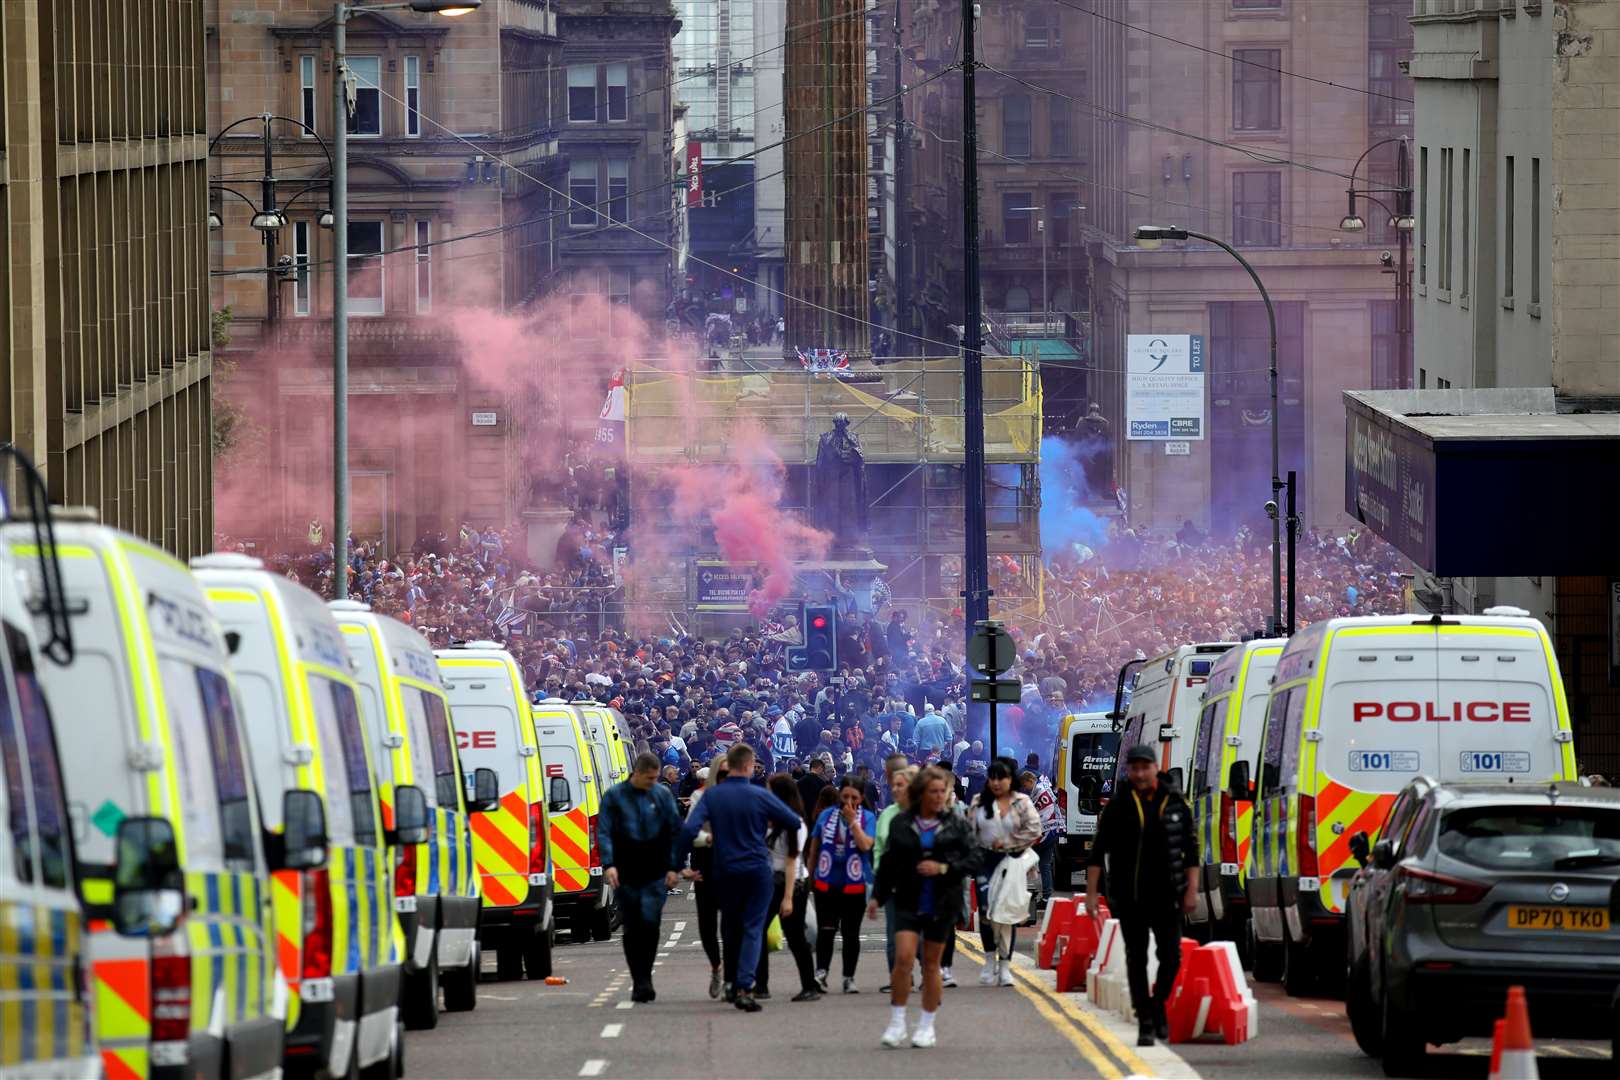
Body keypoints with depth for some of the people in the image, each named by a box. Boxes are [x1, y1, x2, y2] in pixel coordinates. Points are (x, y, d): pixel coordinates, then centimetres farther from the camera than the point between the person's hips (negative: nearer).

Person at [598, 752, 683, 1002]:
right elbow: (603, 832, -2)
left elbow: (675, 831, 9)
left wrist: (672, 867, 1)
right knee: (631, 930, 3)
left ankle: (644, 979, -5)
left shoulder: (662, 795, 5)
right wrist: (609, 864, -16)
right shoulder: (615, 796, 2)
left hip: (656, 875, 0)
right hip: (626, 876, 0)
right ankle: (639, 981, 11)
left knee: (650, 923, -12)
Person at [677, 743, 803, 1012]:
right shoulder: (761, 796, -8)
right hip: (757, 871, -3)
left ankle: (733, 984, 26)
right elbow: (795, 822, 0)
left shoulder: (711, 797, -2)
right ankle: (744, 987, -18)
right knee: (752, 929, -3)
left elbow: (690, 830, -11)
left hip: (725, 872, 3)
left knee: (730, 929, 18)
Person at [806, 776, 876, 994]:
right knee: (826, 930, -9)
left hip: (854, 885, -1)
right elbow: (814, 847, 11)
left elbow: (865, 845, -18)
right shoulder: (826, 815, 3)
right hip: (826, 884, 1)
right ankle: (820, 973, -8)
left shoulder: (867, 818, -2)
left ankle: (849, 978, 16)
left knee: (851, 934, 8)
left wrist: (852, 821, -16)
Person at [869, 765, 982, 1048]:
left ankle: (927, 1026, 18)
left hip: (942, 905, 0)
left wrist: (943, 868, -14)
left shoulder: (957, 824, 1)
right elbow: (889, 862, 10)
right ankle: (896, 1023, -5)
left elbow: (975, 858, -2)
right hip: (908, 902, 0)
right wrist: (878, 896, 7)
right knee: (903, 958, -13)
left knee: (932, 964, 7)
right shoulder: (901, 823, 3)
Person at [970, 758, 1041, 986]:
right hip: (986, 861, 1)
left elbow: (1034, 830, -6)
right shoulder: (979, 802, 7)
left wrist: (1007, 843, -9)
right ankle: (990, 960, 6)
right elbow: (970, 832, 9)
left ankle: (1005, 965, 8)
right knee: (986, 910, -7)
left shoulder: (1022, 802, 0)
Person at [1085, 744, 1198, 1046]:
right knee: (1136, 959, 2)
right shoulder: (1118, 806, -1)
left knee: (1171, 955, -1)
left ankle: (1158, 1004, 24)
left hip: (1166, 895, 1)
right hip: (1129, 897, -1)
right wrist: (1091, 893, -6)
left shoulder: (1175, 803, 4)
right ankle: (1145, 1022, 8)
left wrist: (1191, 890, 2)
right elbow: (1098, 852, 0)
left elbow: (1190, 849, 8)